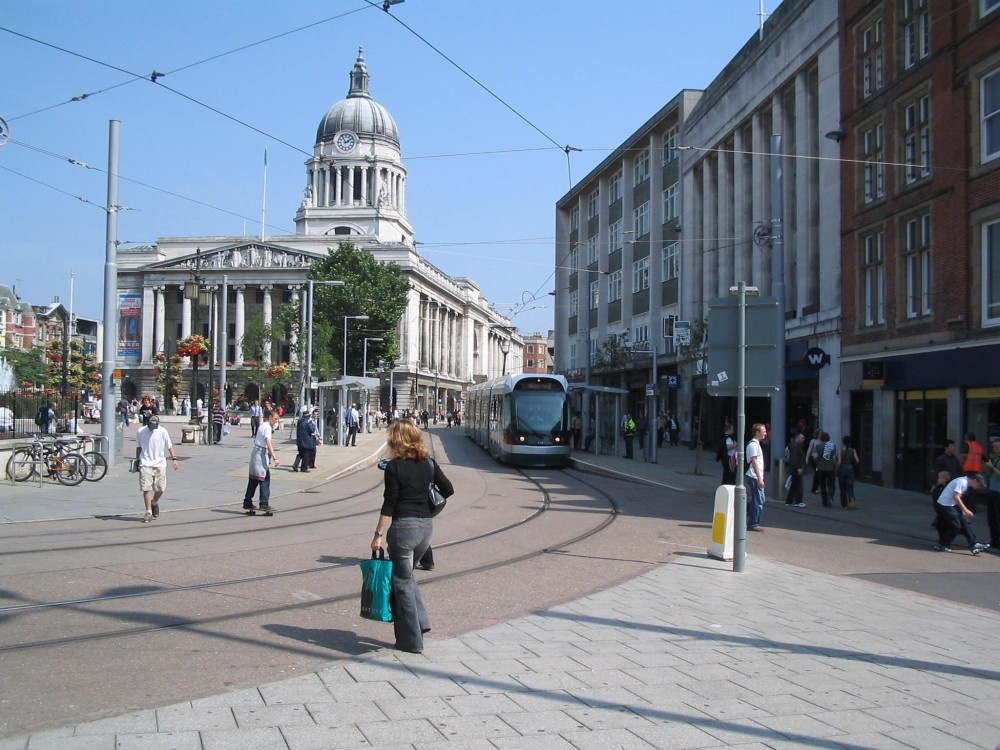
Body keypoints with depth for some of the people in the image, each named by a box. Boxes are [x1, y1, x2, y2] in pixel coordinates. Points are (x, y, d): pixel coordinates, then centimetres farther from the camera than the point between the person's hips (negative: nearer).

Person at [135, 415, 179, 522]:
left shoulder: (163, 431, -5)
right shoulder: (140, 432, -1)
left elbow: (169, 446, 1)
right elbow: (139, 447, 13)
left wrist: (174, 458, -11)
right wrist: (137, 461, 16)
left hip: (160, 464, 0)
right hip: (145, 464, 0)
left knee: (160, 489, 1)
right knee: (146, 489, -8)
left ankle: (154, 502, 32)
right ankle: (148, 512, -2)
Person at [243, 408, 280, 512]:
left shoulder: (262, 426, 15)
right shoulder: (267, 427, -13)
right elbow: (268, 443, -25)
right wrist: (275, 458, -33)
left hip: (255, 453, 10)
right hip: (261, 455, -10)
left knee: (253, 480, 14)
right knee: (264, 480, -8)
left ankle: (247, 503, 19)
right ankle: (264, 504, -10)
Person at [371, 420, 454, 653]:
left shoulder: (394, 466, -10)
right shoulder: (428, 463, 5)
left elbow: (389, 504, -12)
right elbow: (448, 490, 7)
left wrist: (379, 534, -7)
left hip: (404, 526, -6)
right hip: (426, 525, 6)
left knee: (402, 581, 5)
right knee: (406, 575, 24)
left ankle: (411, 640, 8)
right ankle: (420, 621, 16)